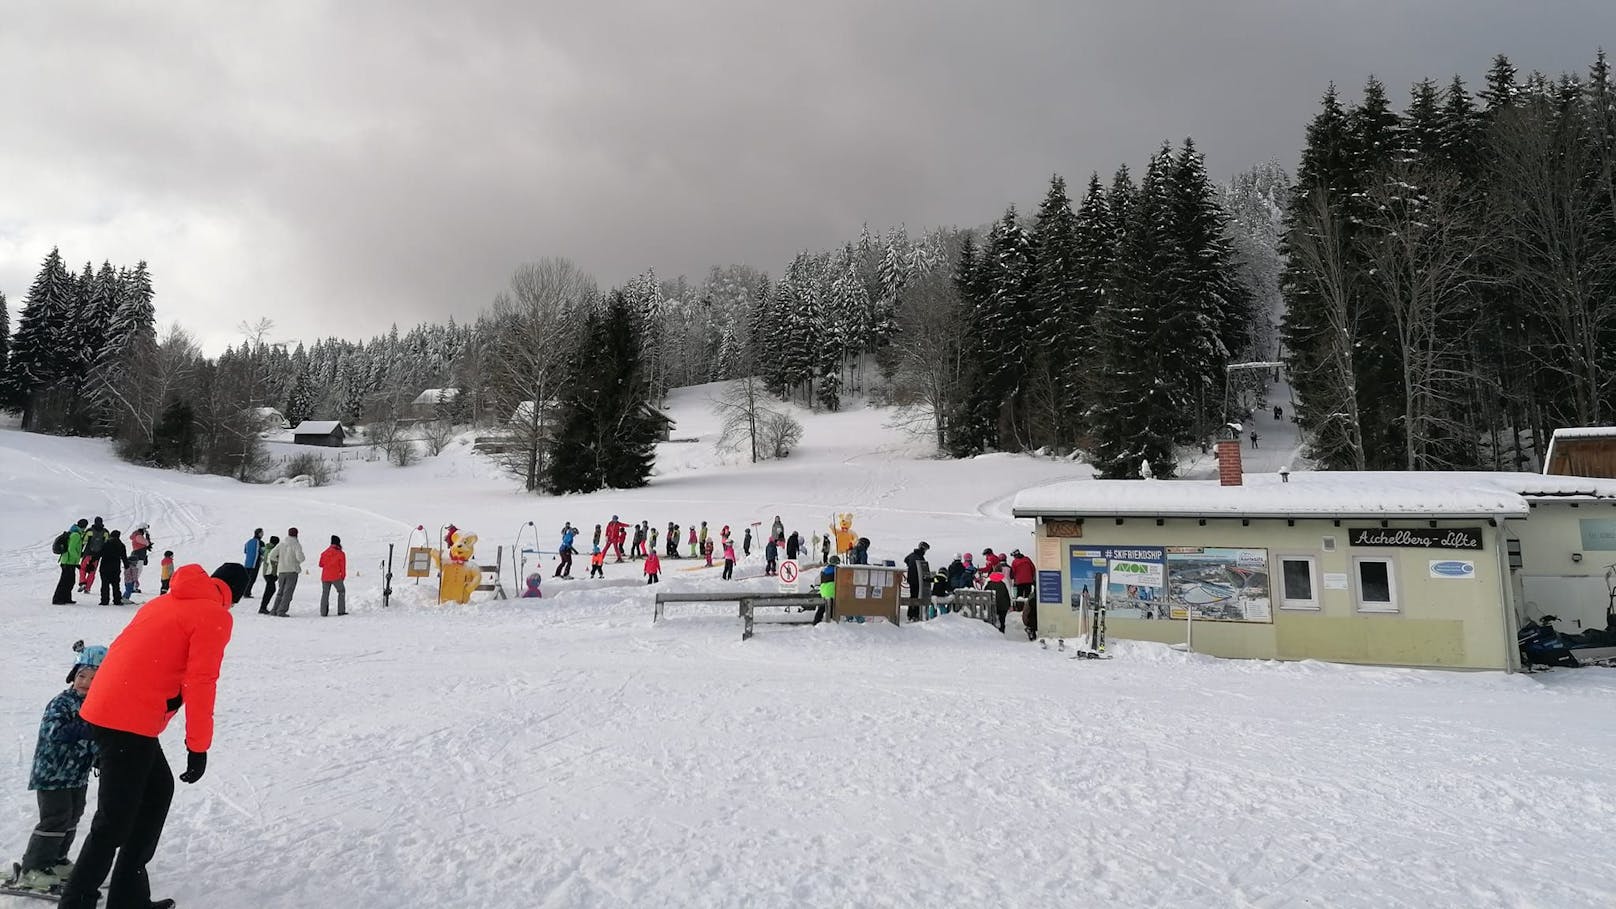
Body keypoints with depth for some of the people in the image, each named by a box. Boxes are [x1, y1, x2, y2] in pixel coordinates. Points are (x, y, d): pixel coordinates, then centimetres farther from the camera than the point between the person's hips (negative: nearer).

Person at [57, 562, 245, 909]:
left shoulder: (168, 601, 17)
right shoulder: (215, 615, -8)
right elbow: (199, 682, -14)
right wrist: (198, 746, -8)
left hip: (105, 708, 9)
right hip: (129, 721, -9)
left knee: (158, 790, 18)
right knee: (116, 820, -1)